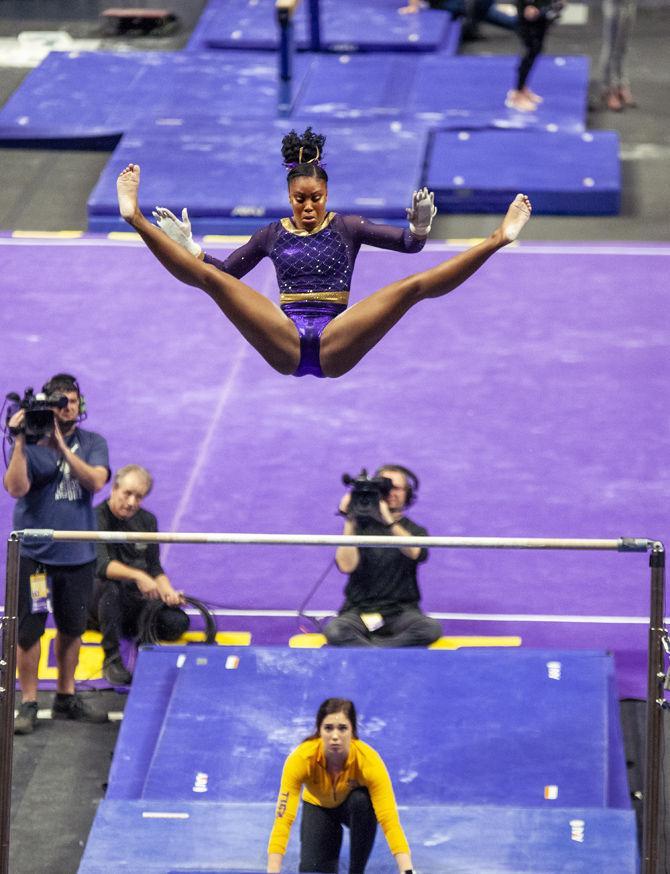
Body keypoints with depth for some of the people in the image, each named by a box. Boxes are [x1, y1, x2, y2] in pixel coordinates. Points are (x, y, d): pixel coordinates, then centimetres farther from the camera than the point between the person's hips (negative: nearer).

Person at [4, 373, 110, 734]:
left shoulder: (92, 443, 4)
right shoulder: (30, 443, -4)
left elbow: (96, 481, -14)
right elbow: (16, 487, -17)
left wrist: (62, 448, -22)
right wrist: (20, 443, -25)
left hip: (78, 554, 3)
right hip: (34, 553, -3)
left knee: (71, 628, 14)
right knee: (28, 629, -3)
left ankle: (66, 697, 27)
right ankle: (28, 702, 7)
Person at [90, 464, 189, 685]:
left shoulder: (147, 521, 8)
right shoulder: (97, 519, -13)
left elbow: (154, 567, 12)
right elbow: (100, 565, -28)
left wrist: (168, 592, -9)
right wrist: (137, 576, -43)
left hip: (137, 601, 5)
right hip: (96, 601, -5)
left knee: (176, 622, -20)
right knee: (108, 586, -40)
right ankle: (112, 659, -27)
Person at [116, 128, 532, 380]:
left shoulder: (347, 227, 13)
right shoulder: (273, 234, 18)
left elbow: (407, 243, 3)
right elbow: (226, 273, 18)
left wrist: (419, 231, -19)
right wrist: (193, 248, 2)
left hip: (335, 345, -1)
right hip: (285, 344, 1)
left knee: (416, 285, -20)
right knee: (208, 275, -18)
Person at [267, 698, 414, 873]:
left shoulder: (369, 760, -37)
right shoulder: (300, 759, -37)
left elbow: (390, 820, -41)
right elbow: (283, 819, -39)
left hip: (355, 807, -1)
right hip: (318, 806, 1)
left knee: (362, 800, -35)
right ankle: (332, 839, 17)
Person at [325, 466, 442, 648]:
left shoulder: (414, 531, 10)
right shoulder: (360, 526, 9)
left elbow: (415, 552, -15)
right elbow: (346, 565, -8)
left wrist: (389, 521, -27)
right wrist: (349, 522, -11)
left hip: (400, 612, 1)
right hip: (360, 611, -1)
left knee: (432, 628, -32)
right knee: (334, 631, -34)